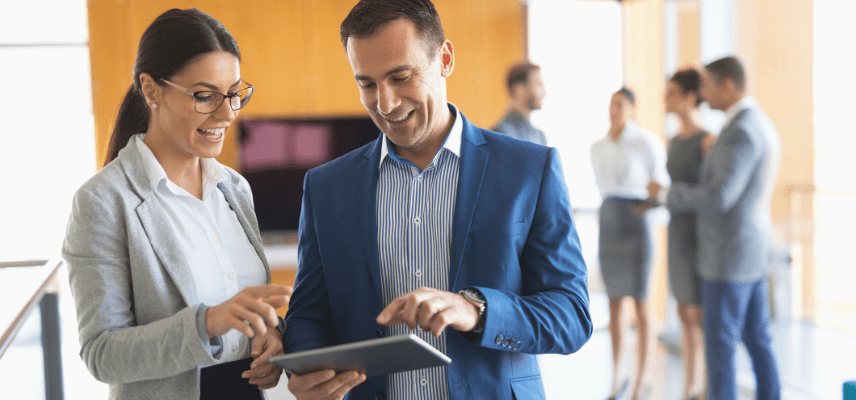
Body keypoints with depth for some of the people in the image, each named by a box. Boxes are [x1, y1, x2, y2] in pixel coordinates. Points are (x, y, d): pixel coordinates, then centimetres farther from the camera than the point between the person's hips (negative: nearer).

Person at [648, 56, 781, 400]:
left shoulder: (741, 131, -22)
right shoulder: (761, 125, 12)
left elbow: (719, 197, -27)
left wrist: (666, 194, -13)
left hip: (729, 257, -10)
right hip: (753, 253, 10)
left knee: (719, 346, -2)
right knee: (756, 339, 15)